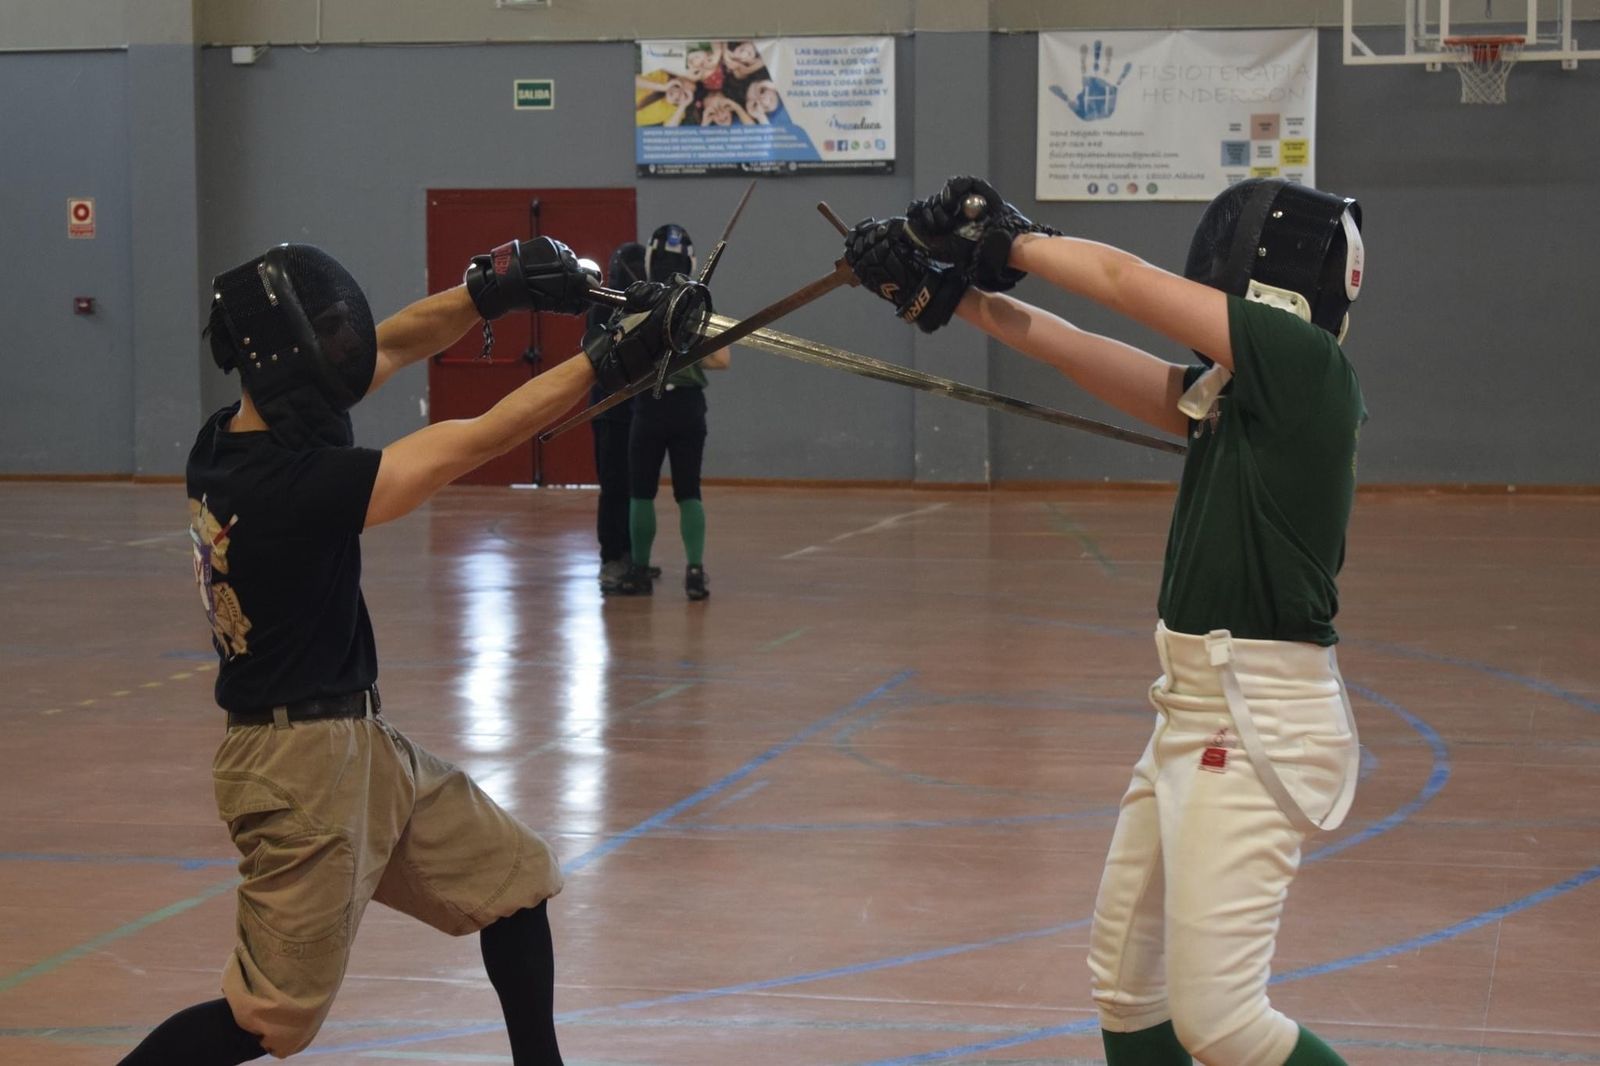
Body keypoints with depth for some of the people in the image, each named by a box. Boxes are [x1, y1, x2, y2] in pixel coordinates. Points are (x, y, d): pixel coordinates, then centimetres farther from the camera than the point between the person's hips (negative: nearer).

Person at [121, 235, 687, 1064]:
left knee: (514, 878, 17)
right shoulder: (292, 483, -27)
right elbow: (476, 443, -24)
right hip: (302, 766, -10)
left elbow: (385, 349, 7)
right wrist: (606, 363, -18)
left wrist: (492, 290, -4)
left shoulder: (227, 441, -2)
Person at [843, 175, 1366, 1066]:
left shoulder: (1306, 360, -14)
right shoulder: (1241, 391, 9)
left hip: (1261, 725, -9)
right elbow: (1092, 357, 13)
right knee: (1125, 984, 16)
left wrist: (1013, 240, 7)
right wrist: (962, 292, 12)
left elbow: (1123, 278, -9)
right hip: (1197, 714, 9)